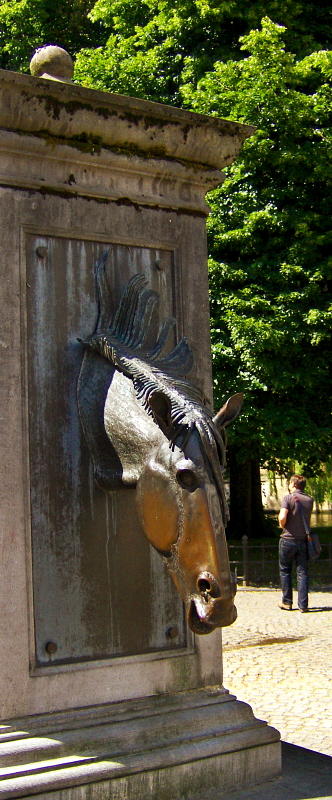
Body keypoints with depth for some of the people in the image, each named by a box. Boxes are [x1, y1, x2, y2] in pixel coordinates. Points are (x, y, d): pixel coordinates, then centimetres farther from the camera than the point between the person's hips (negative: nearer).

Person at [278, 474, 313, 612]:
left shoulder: (288, 498, -11)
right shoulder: (309, 500, 3)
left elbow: (282, 517, -20)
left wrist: (282, 526, -2)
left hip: (288, 539, -3)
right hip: (303, 540, 3)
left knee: (285, 571, 11)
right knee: (302, 572, 5)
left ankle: (287, 602, 13)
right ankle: (303, 604, 2)